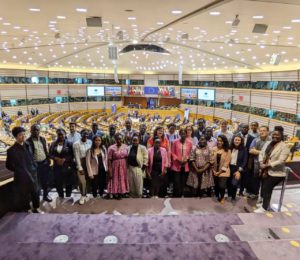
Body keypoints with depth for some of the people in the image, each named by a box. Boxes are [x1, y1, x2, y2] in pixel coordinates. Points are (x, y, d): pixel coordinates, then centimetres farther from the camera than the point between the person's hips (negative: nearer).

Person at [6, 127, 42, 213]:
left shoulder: (27, 145, 3)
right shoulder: (12, 150, -14)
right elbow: (9, 165, -8)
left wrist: (35, 167, 4)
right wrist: (20, 171, -5)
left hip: (33, 174, 5)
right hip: (22, 177, -5)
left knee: (35, 192, 17)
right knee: (24, 196, 9)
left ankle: (36, 208, 36)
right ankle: (25, 211, 29)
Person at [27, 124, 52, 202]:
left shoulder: (43, 139, 5)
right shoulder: (28, 141, -11)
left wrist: (48, 160, 8)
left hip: (45, 163, 5)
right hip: (35, 165, -5)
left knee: (46, 181, 15)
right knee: (37, 182, 7)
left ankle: (45, 195, 34)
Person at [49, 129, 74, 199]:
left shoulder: (68, 143, -4)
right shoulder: (53, 144, 5)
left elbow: (71, 155, -5)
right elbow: (50, 154, 6)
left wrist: (64, 159, -17)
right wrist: (56, 158, -10)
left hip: (67, 166, -2)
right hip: (57, 166, 3)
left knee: (68, 182, 4)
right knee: (58, 182, 7)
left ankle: (68, 196, 23)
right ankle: (61, 196, 28)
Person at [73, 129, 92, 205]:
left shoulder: (90, 142, 1)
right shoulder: (76, 144, -9)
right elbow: (77, 157, -9)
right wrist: (80, 168, -10)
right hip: (80, 164, -3)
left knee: (88, 180, 7)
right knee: (81, 181, -4)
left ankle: (85, 195, 25)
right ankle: (83, 196, 16)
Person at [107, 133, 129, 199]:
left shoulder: (125, 147, 1)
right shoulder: (111, 148, -9)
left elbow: (127, 158, 4)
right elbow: (109, 160, -10)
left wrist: (128, 167, 1)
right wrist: (110, 170, -13)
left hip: (124, 166, 3)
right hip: (115, 166, -3)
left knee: (123, 180, 11)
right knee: (115, 180, 5)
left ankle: (121, 193, 26)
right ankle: (115, 194, 20)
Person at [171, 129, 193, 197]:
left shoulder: (190, 143, 2)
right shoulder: (175, 142, -3)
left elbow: (190, 153, 8)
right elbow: (173, 153, -1)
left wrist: (186, 159, -7)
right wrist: (178, 159, -13)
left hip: (185, 166, 2)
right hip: (176, 166, -2)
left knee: (183, 183, 10)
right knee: (177, 183, -1)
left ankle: (181, 196, 24)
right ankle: (176, 196, 14)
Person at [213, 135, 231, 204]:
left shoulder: (227, 151, -9)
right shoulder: (214, 149, -2)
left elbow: (226, 163, -10)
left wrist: (220, 171, -13)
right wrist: (214, 170, -6)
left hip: (223, 172, -2)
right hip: (215, 171, 3)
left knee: (222, 186, -9)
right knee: (216, 185, 11)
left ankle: (222, 197, 19)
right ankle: (217, 197, 37)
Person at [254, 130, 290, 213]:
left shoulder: (284, 147, -13)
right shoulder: (267, 143, 8)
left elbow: (281, 161, -21)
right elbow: (261, 154, 7)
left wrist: (266, 165, -21)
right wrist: (262, 164, -11)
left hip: (276, 173, -6)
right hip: (265, 171, 6)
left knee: (266, 189, -4)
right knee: (265, 189, 14)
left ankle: (264, 208, 14)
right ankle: (266, 204, 37)